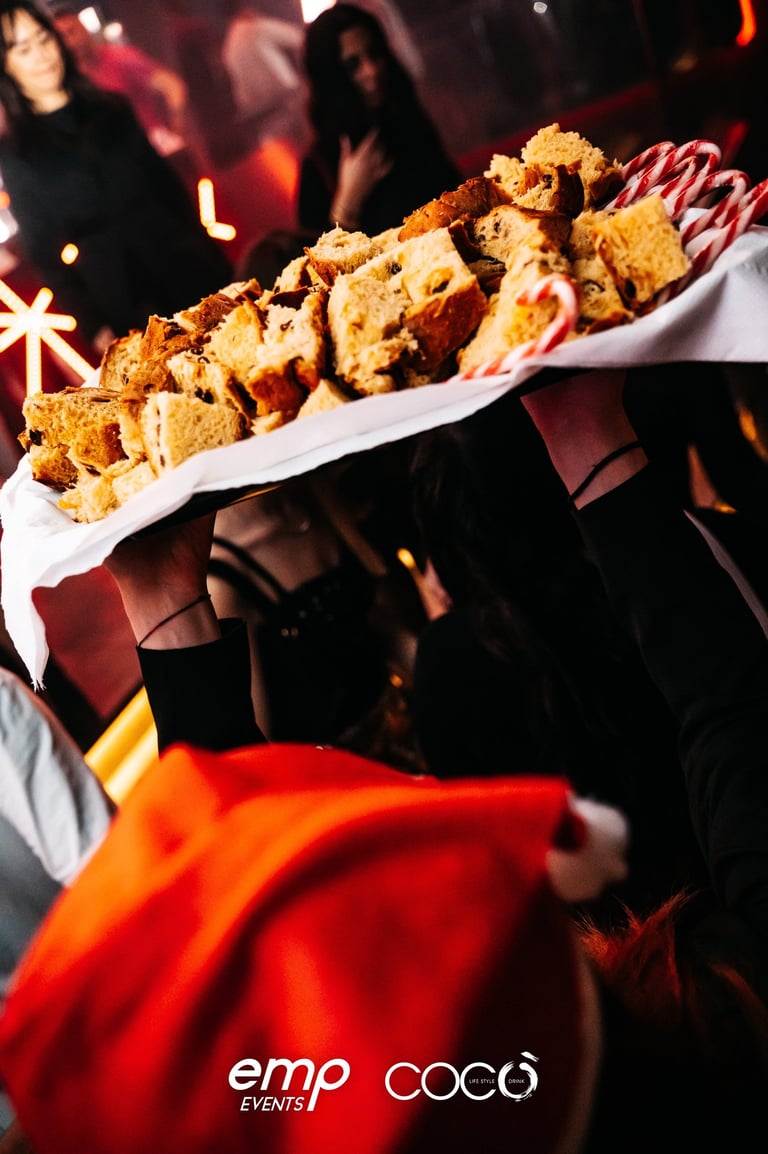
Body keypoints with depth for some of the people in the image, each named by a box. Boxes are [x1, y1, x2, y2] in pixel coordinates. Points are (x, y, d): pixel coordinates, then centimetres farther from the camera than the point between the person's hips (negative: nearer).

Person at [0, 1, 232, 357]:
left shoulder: (112, 108, 8)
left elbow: (168, 187, 10)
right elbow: (42, 251, -1)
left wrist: (214, 259, 7)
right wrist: (92, 326, -7)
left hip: (186, 267, 3)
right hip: (123, 306, -3)